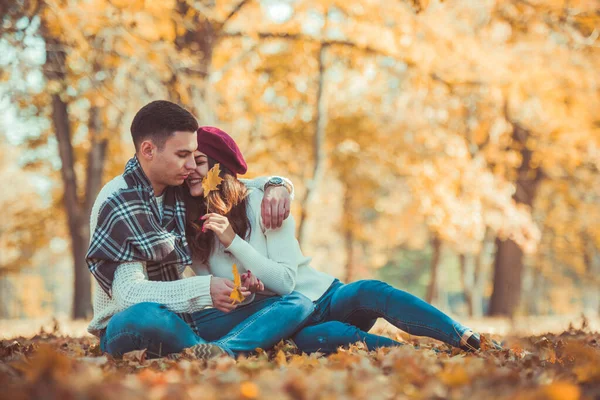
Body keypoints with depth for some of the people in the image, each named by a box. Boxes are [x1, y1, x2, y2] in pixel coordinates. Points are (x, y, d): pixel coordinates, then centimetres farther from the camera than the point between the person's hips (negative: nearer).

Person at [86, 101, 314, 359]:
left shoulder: (180, 187, 6)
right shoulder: (116, 202, -13)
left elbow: (239, 188, 23)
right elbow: (128, 293, -23)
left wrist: (275, 186, -1)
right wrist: (204, 291, -33)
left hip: (184, 320, 7)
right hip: (128, 327, -7)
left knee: (298, 304, -11)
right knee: (145, 316, -44)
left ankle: (221, 351, -37)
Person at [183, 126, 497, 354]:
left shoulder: (262, 204, -6)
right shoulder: (192, 231, 3)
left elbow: (286, 281, -12)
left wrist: (233, 241, -23)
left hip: (324, 299, 0)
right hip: (285, 322, 0)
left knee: (369, 293, -36)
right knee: (315, 338, -39)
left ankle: (470, 342, -39)